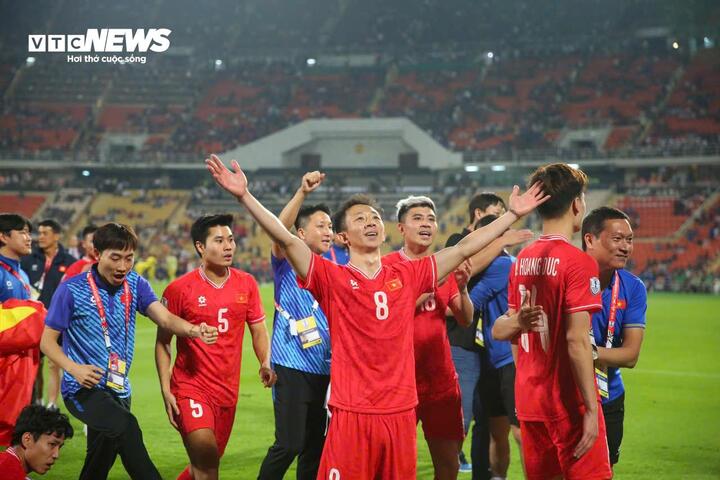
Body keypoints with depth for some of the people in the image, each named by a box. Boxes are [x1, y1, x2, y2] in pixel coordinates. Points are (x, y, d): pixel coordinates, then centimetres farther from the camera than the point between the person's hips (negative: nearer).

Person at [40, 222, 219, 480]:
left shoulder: (135, 285, 4)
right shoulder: (72, 289, -9)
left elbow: (165, 318, -11)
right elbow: (48, 341, -5)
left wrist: (193, 330, -32)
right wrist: (74, 368, -23)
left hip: (119, 390, 6)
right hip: (83, 390, -6)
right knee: (126, 426, -33)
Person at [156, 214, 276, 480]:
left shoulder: (246, 283, 4)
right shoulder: (179, 289, -7)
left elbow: (258, 329, 12)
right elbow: (163, 342, -1)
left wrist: (265, 363, -7)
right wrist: (165, 389, -8)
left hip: (228, 389, 5)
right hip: (190, 385, -5)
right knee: (204, 448, -25)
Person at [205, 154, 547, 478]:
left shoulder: (407, 276, 10)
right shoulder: (331, 278, -1)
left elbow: (464, 248, 14)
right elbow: (286, 239, -12)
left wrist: (513, 214, 17)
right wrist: (245, 196, -22)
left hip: (400, 412, 4)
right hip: (351, 415, -4)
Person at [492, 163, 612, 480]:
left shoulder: (522, 260, 8)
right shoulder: (578, 262, -15)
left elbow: (501, 331, 13)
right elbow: (577, 341, -19)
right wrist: (591, 410, -16)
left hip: (528, 402, 7)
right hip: (568, 404, -7)